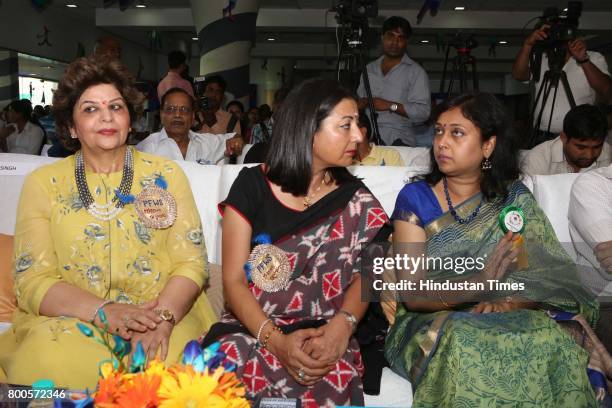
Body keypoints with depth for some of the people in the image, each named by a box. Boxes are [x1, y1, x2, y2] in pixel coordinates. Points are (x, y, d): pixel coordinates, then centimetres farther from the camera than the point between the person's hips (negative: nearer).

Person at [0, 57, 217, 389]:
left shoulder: (166, 174, 7)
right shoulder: (43, 183, 6)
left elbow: (191, 263, 1)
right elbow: (32, 280, -1)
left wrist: (163, 318, -19)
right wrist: (104, 311, -19)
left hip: (165, 315, 0)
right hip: (69, 321, 0)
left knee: (166, 363, -31)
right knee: (47, 366, -31)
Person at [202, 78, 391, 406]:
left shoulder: (354, 198, 5)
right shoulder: (252, 185, -1)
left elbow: (366, 274, 1)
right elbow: (233, 280, -4)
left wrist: (342, 324, -20)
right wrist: (275, 340, -19)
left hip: (324, 334, 0)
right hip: (252, 327, 0)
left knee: (332, 380, -31)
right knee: (228, 366, -31)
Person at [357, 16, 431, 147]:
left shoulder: (416, 72, 4)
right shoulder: (370, 68, 21)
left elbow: (423, 111, -6)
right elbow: (359, 101, 23)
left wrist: (390, 106, -12)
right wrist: (364, 102, 0)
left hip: (398, 136, -4)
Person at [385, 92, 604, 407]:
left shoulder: (514, 198, 4)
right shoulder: (414, 198, -4)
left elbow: (549, 277, -2)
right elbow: (412, 294, -11)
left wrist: (509, 302, -23)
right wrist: (478, 284, -28)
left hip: (505, 319, 2)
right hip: (433, 323, -2)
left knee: (556, 339, -28)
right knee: (462, 341, -35)